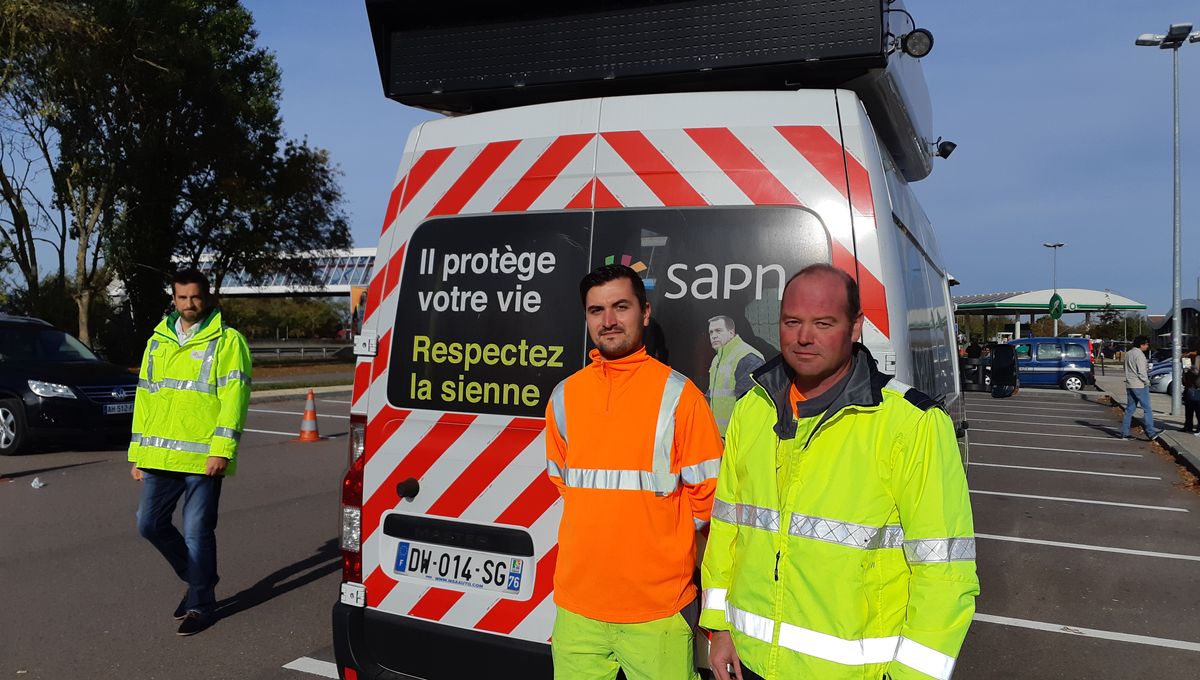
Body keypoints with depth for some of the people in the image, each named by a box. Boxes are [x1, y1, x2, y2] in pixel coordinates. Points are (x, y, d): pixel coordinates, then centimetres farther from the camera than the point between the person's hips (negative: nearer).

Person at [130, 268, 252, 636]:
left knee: (197, 532, 0)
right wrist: (138, 452, 14)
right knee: (150, 524, 8)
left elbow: (234, 396, -10)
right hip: (159, 457, 6)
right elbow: (144, 397, 18)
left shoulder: (227, 341, -3)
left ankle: (201, 603, 16)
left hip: (203, 457, -6)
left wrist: (222, 450, -18)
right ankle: (197, 577, 30)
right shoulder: (158, 341, 16)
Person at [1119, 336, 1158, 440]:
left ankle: (1124, 433, 9)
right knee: (1147, 408, -3)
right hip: (1139, 385, -8)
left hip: (1129, 385, 8)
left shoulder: (1128, 354, 13)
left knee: (1130, 409, 10)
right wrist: (1147, 382, -4)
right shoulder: (1139, 355, -14)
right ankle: (1150, 433, -5)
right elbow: (1141, 372, -17)